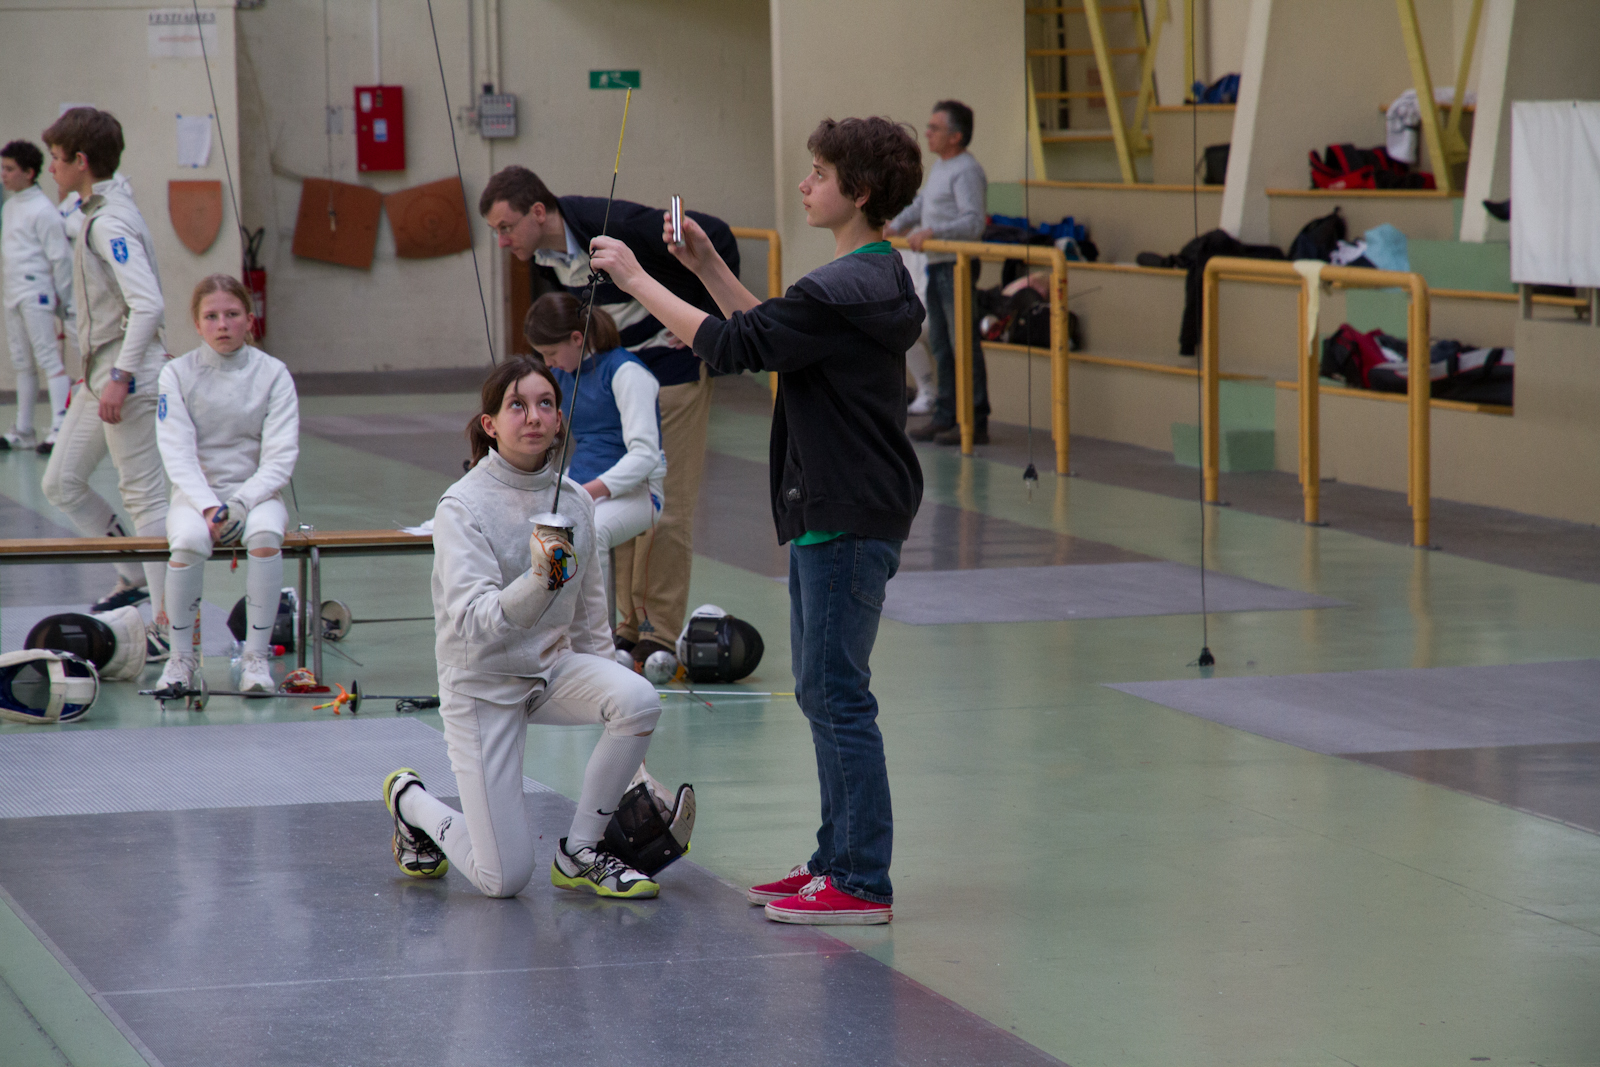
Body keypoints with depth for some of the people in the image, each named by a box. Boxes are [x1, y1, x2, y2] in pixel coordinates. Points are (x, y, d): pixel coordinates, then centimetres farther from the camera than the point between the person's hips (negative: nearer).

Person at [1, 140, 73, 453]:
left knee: (49, 359, -13)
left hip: (37, 294, -9)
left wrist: (65, 303, -12)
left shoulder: (43, 210, -12)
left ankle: (60, 427, -17)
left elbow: (61, 257, -13)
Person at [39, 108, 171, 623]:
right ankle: (134, 578, 24)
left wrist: (120, 378, -30)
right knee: (61, 484, 14)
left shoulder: (109, 222, -18)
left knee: (144, 496, -6)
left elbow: (148, 305, -29)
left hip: (129, 377, -10)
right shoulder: (101, 211, 13)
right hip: (102, 373, 10)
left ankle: (171, 621, -2)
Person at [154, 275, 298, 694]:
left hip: (255, 491, 0)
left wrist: (241, 504, -23)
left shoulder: (273, 374, -2)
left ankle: (256, 657, -23)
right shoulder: (178, 374, -2)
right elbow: (177, 454, -9)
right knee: (188, 541, -34)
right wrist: (208, 507, -25)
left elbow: (280, 458, -8)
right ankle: (181, 657, -15)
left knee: (265, 534, -34)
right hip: (196, 493, 0)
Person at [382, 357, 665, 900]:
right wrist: (537, 580, -45)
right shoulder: (464, 505, -17)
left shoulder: (575, 499, 0)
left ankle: (581, 854, -8)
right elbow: (473, 623, -29)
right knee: (505, 879, -8)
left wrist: (606, 690, 12)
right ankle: (411, 802, 25)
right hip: (484, 681, -5)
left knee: (639, 700, -29)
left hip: (552, 666, 5)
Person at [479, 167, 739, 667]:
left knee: (665, 504, -7)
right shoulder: (545, 254, -2)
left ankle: (661, 634, -2)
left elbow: (717, 239, -21)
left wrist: (705, 321, -15)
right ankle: (632, 625, 14)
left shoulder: (615, 227, -26)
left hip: (673, 366, -8)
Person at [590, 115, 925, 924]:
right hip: (833, 513, 11)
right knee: (823, 690, 16)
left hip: (849, 521, -11)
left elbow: (732, 347, -21)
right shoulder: (870, 280, 13)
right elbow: (767, 332, 22)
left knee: (837, 694, -6)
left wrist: (638, 280, -12)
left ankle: (863, 883, -3)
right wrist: (706, 266, 15)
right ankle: (837, 858, 23)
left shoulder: (845, 290, -20)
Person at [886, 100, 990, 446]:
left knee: (965, 345, -7)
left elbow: (974, 222, -23)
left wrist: (931, 232, -28)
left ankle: (975, 423, -6)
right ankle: (946, 416, 19)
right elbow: (920, 205, 28)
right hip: (937, 266, 10)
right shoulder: (939, 167, 16)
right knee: (940, 345, 13)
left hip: (958, 266, -10)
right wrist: (891, 227, 17)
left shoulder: (966, 171, -15)